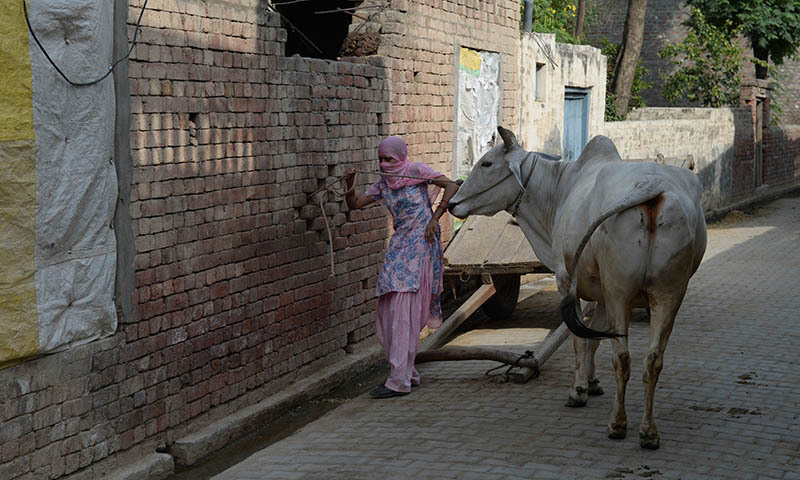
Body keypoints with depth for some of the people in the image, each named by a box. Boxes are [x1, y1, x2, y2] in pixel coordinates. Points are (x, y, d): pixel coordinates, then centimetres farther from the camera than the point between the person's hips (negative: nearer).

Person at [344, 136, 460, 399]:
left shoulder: (416, 171, -3)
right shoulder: (383, 185, 14)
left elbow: (451, 186, -6)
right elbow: (355, 204, 10)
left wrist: (434, 218, -12)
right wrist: (349, 187, -11)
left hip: (420, 245, -7)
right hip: (399, 245, 7)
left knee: (403, 310, -14)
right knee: (388, 311, 5)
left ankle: (399, 381, -14)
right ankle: (408, 373, 18)